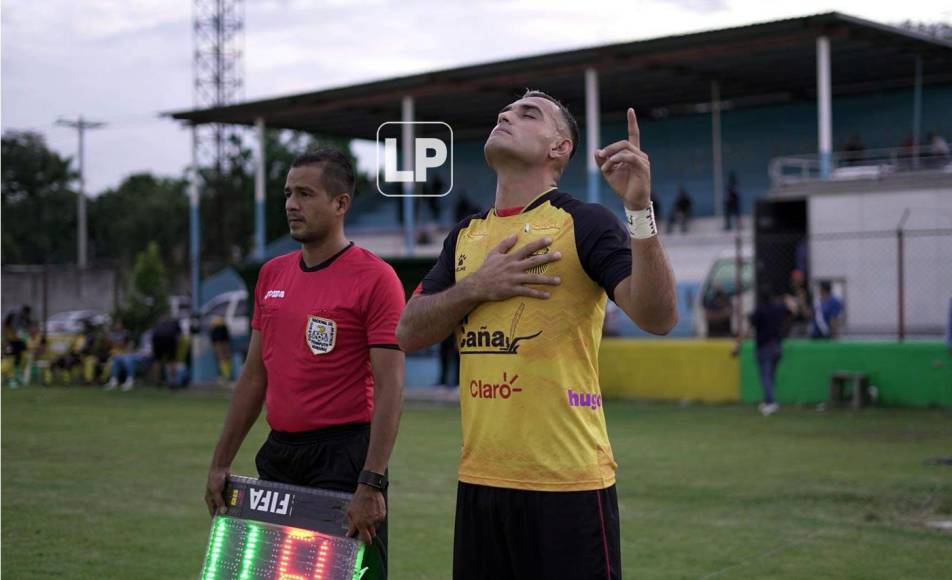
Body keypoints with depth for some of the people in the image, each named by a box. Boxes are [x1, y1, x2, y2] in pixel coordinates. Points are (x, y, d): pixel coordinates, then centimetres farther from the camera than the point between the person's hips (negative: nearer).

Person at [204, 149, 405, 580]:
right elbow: (254, 375, 16)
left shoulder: (374, 278, -11)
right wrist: (221, 462, 13)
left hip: (342, 456, -7)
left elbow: (389, 387, -15)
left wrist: (371, 483, -21)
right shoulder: (272, 275, 10)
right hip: (278, 455, 7)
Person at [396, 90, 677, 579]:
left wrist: (639, 207, -26)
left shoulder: (584, 223, -4)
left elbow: (658, 318, -16)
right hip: (479, 478, 6)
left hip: (566, 483, -5)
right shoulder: (465, 235, 14)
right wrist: (477, 288, -7)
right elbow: (408, 332, 8)